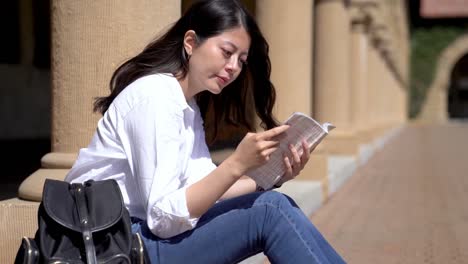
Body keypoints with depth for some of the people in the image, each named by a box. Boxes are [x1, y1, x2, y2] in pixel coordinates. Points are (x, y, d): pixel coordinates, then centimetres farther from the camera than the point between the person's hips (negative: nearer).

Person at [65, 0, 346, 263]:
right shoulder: (155, 95, -17)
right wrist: (236, 164, -29)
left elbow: (202, 190, 2)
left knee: (274, 203, -6)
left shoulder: (189, 106, 12)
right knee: (268, 211, -18)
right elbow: (164, 217, -22)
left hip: (149, 233, 8)